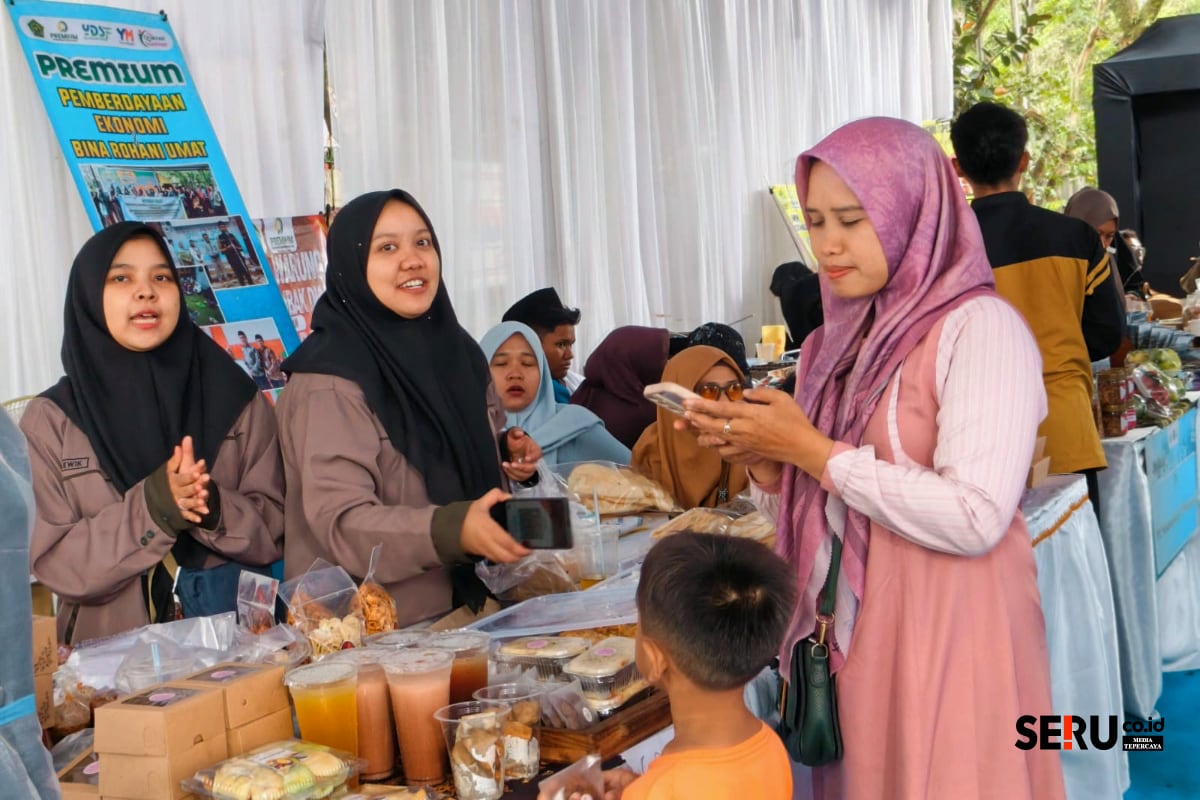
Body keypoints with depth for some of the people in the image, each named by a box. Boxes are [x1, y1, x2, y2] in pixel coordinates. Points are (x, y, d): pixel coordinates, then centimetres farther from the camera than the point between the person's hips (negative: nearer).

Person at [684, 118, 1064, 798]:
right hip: (852, 642, 6)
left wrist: (811, 450, -16)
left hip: (949, 641, -6)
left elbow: (975, 519, -22)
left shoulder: (979, 328, -11)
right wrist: (760, 460, -6)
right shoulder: (837, 345, 9)